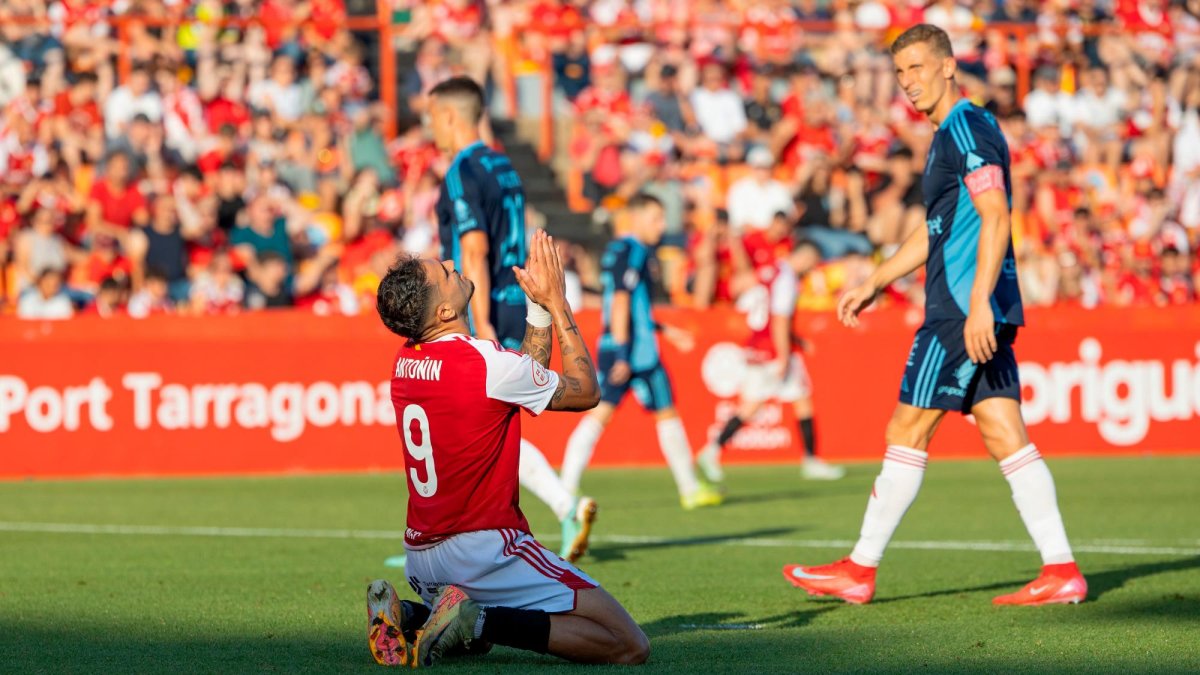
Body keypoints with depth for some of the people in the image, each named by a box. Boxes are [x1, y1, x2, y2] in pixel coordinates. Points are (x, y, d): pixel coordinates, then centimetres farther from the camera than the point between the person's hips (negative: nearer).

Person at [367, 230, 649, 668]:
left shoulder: (405, 362, 5)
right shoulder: (486, 363, -18)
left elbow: (527, 378, 19)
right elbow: (585, 392, 0)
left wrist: (539, 306, 15)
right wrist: (555, 301, 5)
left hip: (422, 558, 8)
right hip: (484, 548, -8)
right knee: (630, 647, -10)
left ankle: (410, 616, 8)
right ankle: (478, 621, -16)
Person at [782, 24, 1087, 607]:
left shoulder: (967, 127, -10)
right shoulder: (950, 136, 21)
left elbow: (996, 218, -19)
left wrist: (978, 304, -26)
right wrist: (874, 284, 31)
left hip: (964, 312, -10)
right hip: (979, 313, 10)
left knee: (907, 431, -3)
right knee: (1005, 438, 4)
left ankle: (860, 570, 3)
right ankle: (1061, 571, -1)